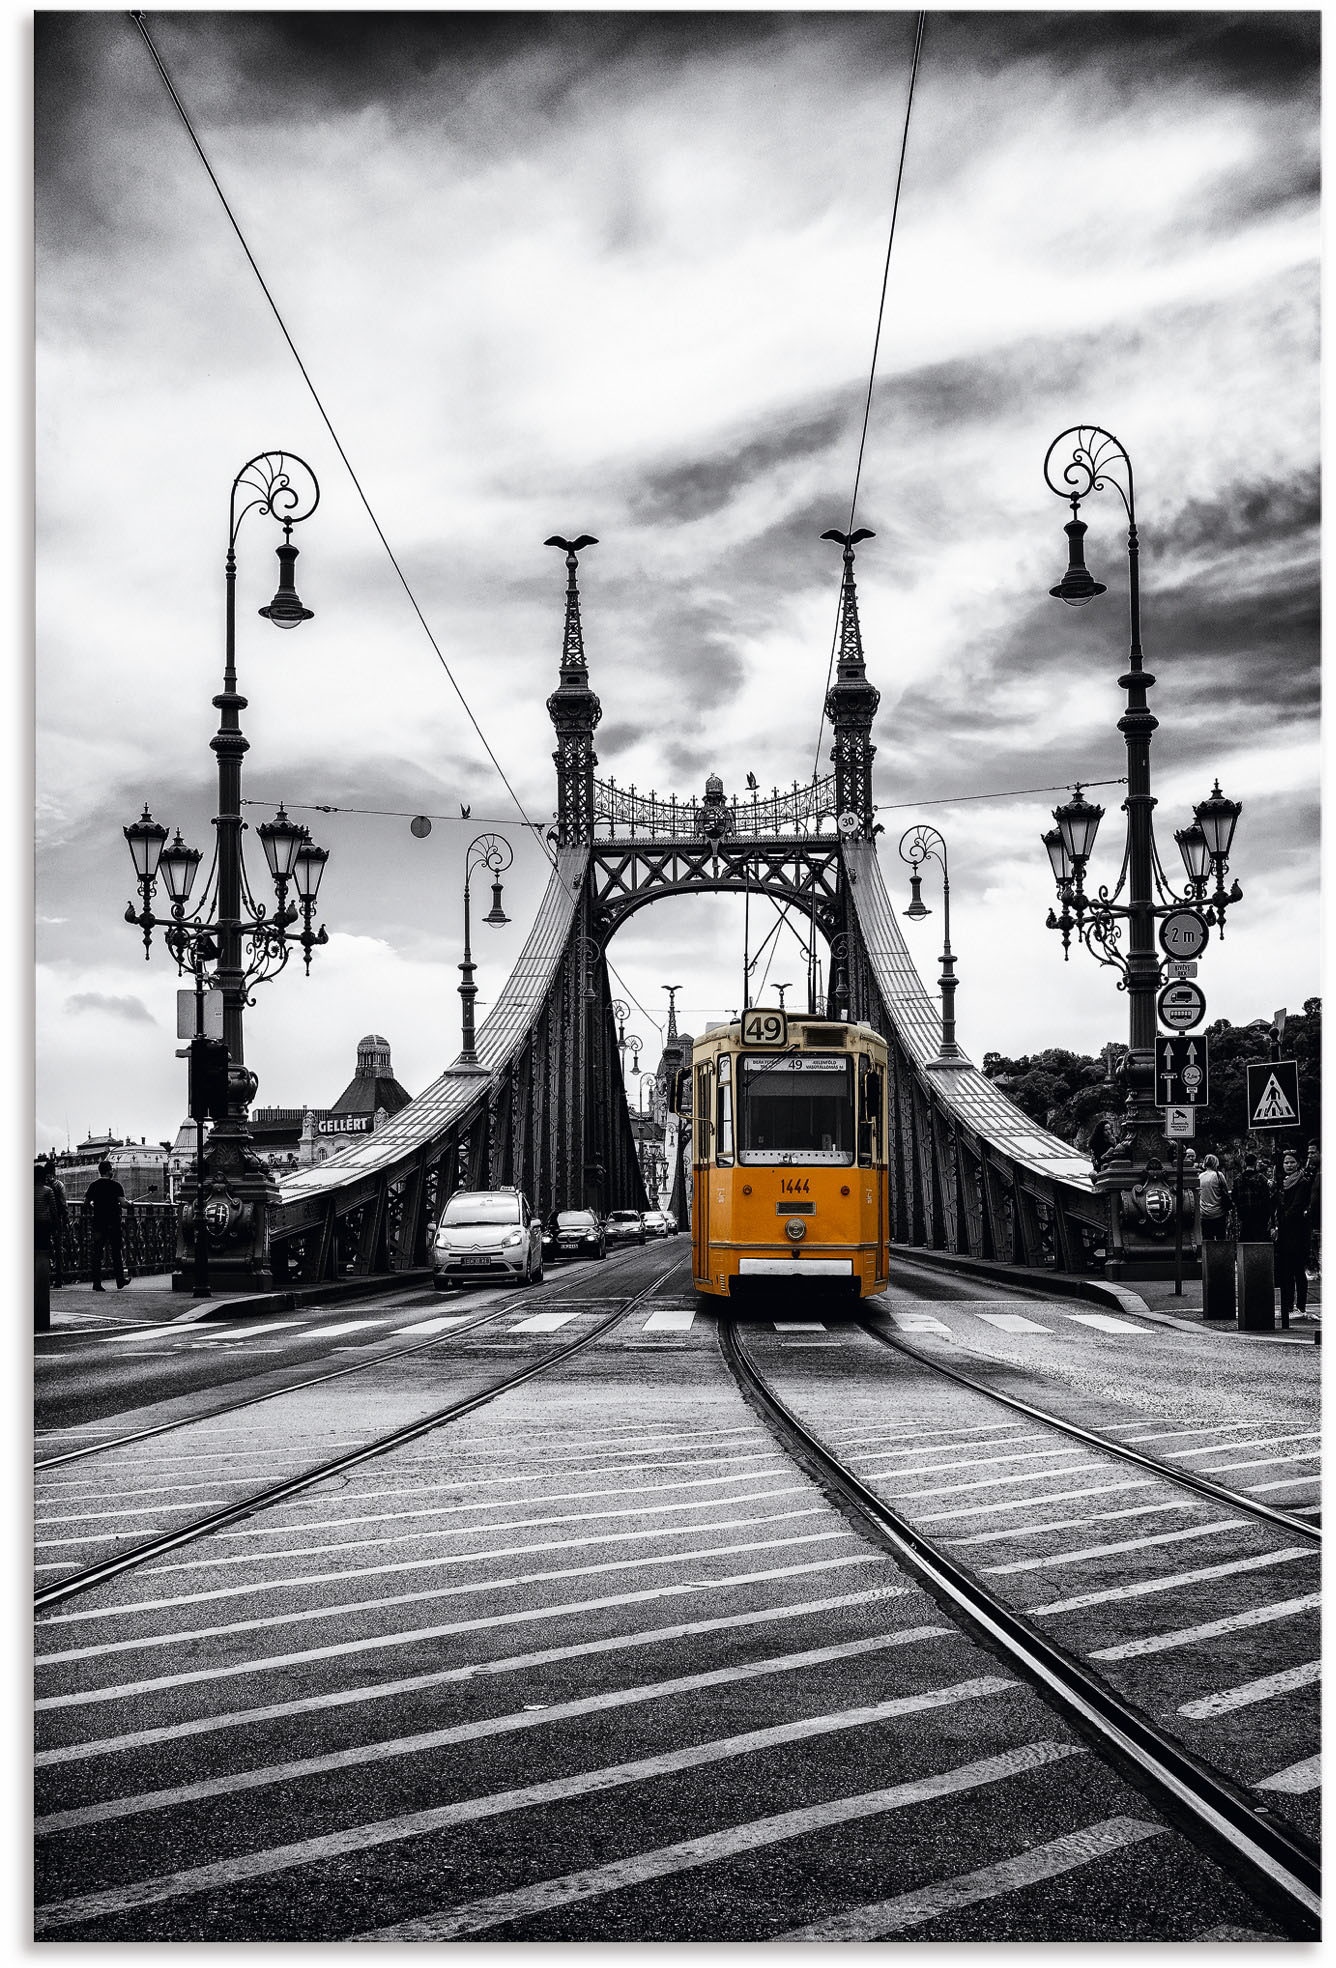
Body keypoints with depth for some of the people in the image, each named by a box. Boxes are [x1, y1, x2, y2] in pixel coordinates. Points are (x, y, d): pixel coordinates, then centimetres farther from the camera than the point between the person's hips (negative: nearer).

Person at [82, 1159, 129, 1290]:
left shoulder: (93, 1186, 3)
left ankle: (96, 1283, -2)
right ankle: (120, 1281, 17)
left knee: (97, 1254, 4)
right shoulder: (115, 1185, -6)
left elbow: (85, 1204, 2)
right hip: (113, 1223, -2)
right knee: (116, 1252, 9)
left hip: (98, 1223, 2)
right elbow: (123, 1203, -13)